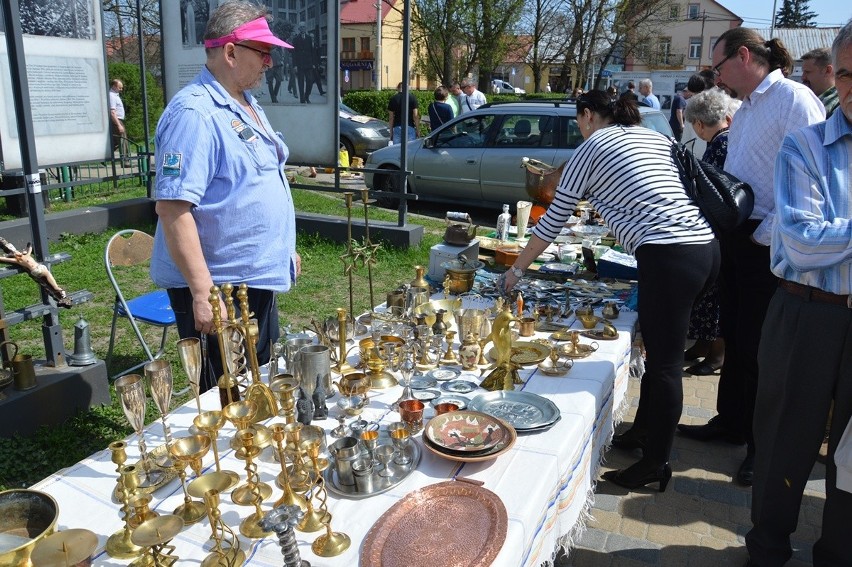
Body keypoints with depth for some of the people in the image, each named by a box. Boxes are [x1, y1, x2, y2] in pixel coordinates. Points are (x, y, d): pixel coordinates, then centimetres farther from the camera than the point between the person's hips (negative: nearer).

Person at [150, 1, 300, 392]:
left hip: (258, 278, 9)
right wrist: (202, 293, -28)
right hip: (217, 287, -9)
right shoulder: (194, 113, -20)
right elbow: (172, 208, -25)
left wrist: (284, 249, 20)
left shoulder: (246, 104, 11)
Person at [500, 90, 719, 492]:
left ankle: (656, 462, 14)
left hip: (668, 255, -8)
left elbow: (554, 220, 8)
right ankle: (643, 431, 33)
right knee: (660, 349, 19)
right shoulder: (656, 137, 23)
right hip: (705, 244, 8)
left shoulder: (591, 147, 5)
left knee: (664, 362, 1)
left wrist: (517, 269, 17)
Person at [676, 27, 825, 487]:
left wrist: (767, 234, -19)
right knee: (734, 337, 17)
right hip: (736, 237, 9)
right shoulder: (746, 109, 16)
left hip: (768, 245, -8)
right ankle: (731, 422, 32)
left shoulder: (794, 99, -13)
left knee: (760, 346, 1)